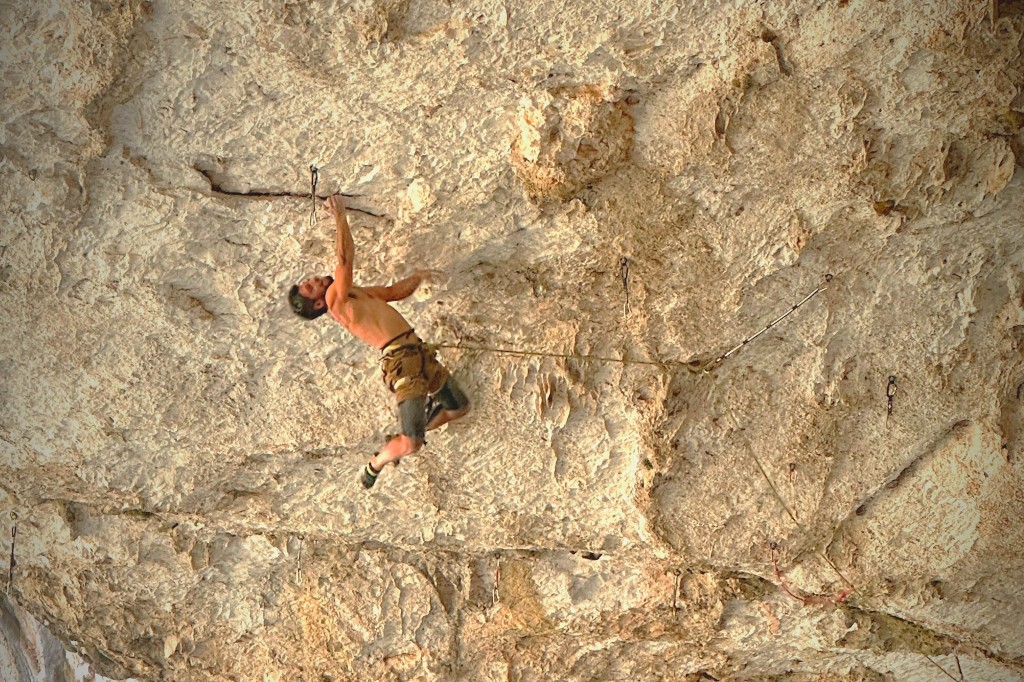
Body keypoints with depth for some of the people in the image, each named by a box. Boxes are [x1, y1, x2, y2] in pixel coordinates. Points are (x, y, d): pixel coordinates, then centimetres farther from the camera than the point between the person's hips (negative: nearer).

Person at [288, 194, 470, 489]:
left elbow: (393, 291, 28)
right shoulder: (335, 299, -6)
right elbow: (346, 258, -17)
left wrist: (416, 277, 12)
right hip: (400, 362, -9)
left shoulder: (353, 293, 21)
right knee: (410, 445, -16)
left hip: (419, 352, 9)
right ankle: (374, 465, 14)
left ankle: (410, 434, 39)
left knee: (459, 407, 21)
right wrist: (340, 218, -17)